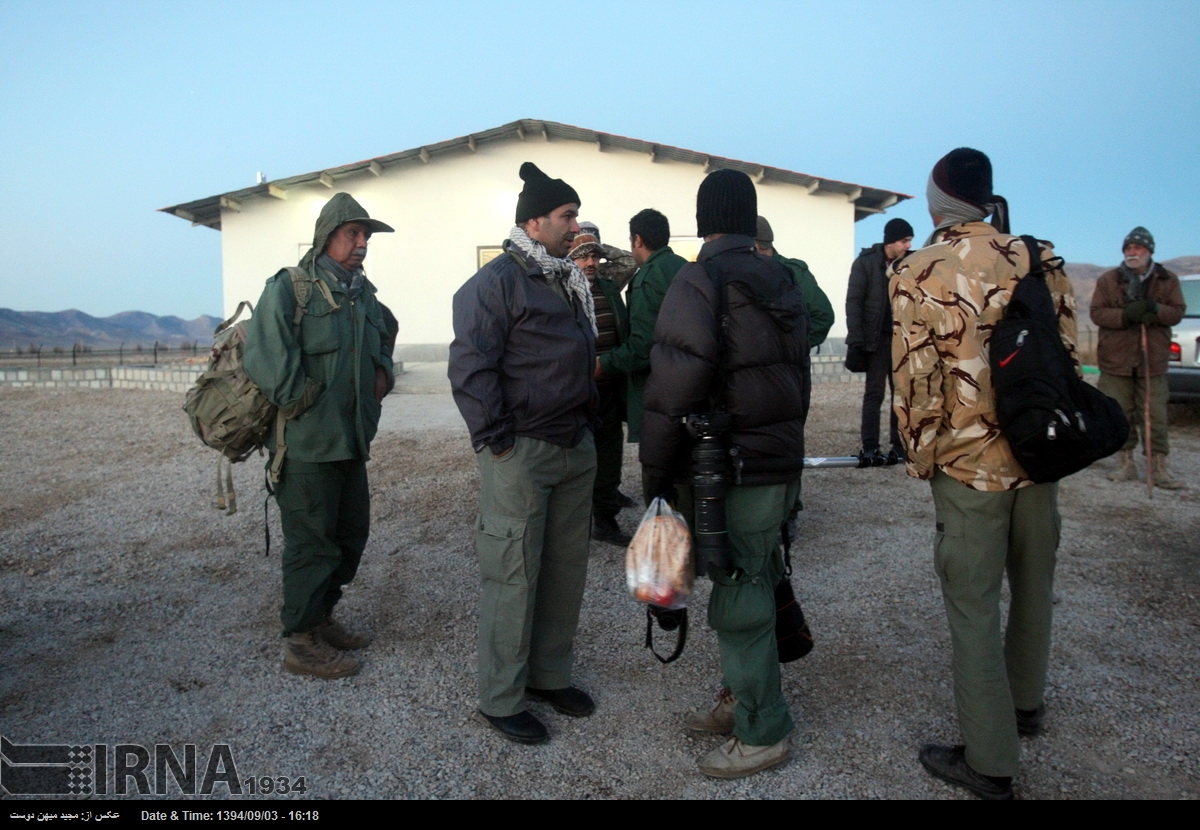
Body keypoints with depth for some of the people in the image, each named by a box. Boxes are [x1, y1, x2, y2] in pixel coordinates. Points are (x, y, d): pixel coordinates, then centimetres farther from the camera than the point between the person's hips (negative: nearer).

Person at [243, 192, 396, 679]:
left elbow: (385, 335, 31)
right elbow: (264, 360, -22)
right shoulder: (289, 289, -11)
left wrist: (383, 372, 13)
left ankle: (320, 617, 34)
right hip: (307, 444, -8)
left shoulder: (364, 296, 13)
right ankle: (300, 642, 15)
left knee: (352, 534, 17)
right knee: (311, 542, 1)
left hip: (352, 440, 8)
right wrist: (300, 403, -15)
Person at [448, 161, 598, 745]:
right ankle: (500, 700, 14)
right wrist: (496, 439, -18)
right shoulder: (497, 282, -11)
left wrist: (588, 423, 17)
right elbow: (470, 367, -17)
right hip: (520, 455, -8)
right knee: (514, 578, -1)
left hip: (575, 449, 9)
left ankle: (549, 676, 31)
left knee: (567, 570, 14)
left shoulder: (569, 281, 17)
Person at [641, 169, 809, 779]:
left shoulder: (700, 282, -13)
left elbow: (673, 386, -20)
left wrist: (655, 469, -11)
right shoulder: (782, 281, 12)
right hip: (782, 463, 9)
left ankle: (763, 733, 14)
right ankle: (743, 700, 33)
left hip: (732, 471, -9)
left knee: (739, 603, 2)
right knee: (752, 587, 19)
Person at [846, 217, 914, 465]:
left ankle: (899, 445, 14)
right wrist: (856, 340, -14)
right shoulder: (866, 262, -4)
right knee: (874, 393, -2)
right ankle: (869, 447, 0)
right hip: (877, 339, -4)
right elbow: (853, 302, -7)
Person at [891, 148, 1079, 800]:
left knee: (974, 609, 4)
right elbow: (1068, 352, 7)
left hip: (969, 464, -5)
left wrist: (921, 458, 1)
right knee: (1033, 585, 22)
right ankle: (1026, 702, 42)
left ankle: (989, 761, 14)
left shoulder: (918, 273, -12)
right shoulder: (1039, 258, 2)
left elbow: (915, 380, -12)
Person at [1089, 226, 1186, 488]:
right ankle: (1126, 463, 16)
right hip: (1116, 359, 0)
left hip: (1153, 359, 0)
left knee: (1156, 416, 0)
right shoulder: (1108, 280, 3)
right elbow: (1097, 313, -4)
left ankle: (1160, 467, 7)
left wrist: (1155, 310, -20)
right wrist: (1126, 315, -22)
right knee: (1120, 415, 5)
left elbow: (1177, 312, 2)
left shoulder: (1167, 280, 8)